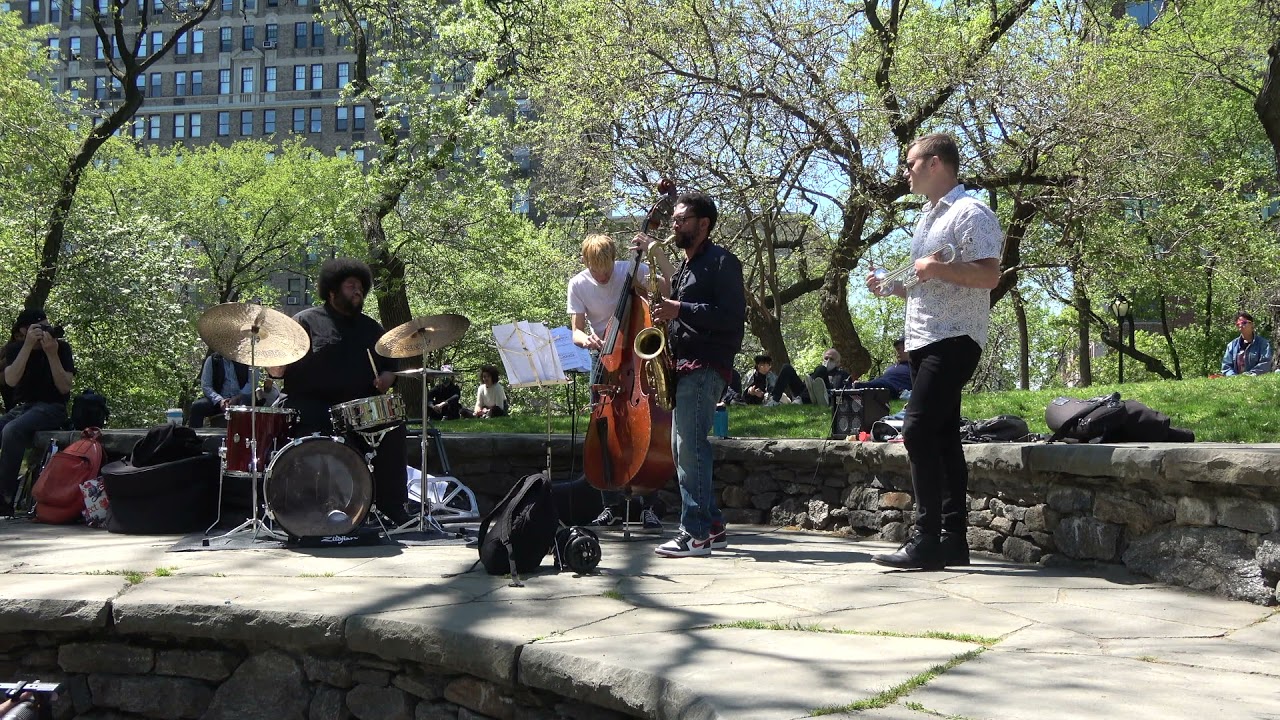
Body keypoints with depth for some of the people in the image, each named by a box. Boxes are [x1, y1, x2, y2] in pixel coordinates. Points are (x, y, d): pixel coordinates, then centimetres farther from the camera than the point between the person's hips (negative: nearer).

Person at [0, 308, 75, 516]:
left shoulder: (61, 347, -2)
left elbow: (64, 388, -10)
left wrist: (51, 353, -19)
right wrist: (28, 345, -19)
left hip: (51, 408, -4)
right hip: (21, 407, 4)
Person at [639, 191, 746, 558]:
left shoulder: (721, 261, -5)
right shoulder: (687, 267, 23)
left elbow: (732, 316, -15)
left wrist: (680, 311, -19)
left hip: (705, 367, -10)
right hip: (686, 366, 10)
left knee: (690, 446, -14)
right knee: (685, 448, 10)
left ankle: (695, 533, -11)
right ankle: (712, 526, 16)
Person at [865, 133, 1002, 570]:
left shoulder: (969, 213, -7)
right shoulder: (927, 219, 23)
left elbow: (989, 276, -17)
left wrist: (937, 268, -25)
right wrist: (891, 285, 14)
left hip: (953, 339, -10)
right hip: (922, 339, 10)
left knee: (918, 431, -17)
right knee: (942, 437, 6)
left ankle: (927, 541, -14)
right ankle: (952, 541, 8)